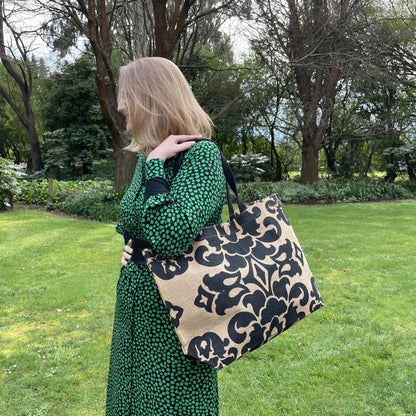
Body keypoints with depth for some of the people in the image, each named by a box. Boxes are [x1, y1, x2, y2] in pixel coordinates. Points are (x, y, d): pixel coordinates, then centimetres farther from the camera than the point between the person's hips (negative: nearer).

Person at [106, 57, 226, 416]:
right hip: (136, 309, 9)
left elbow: (171, 236, -33)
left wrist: (154, 164, -25)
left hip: (172, 316, -8)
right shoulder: (149, 157, 7)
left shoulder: (200, 154, -19)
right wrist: (130, 246, 3)